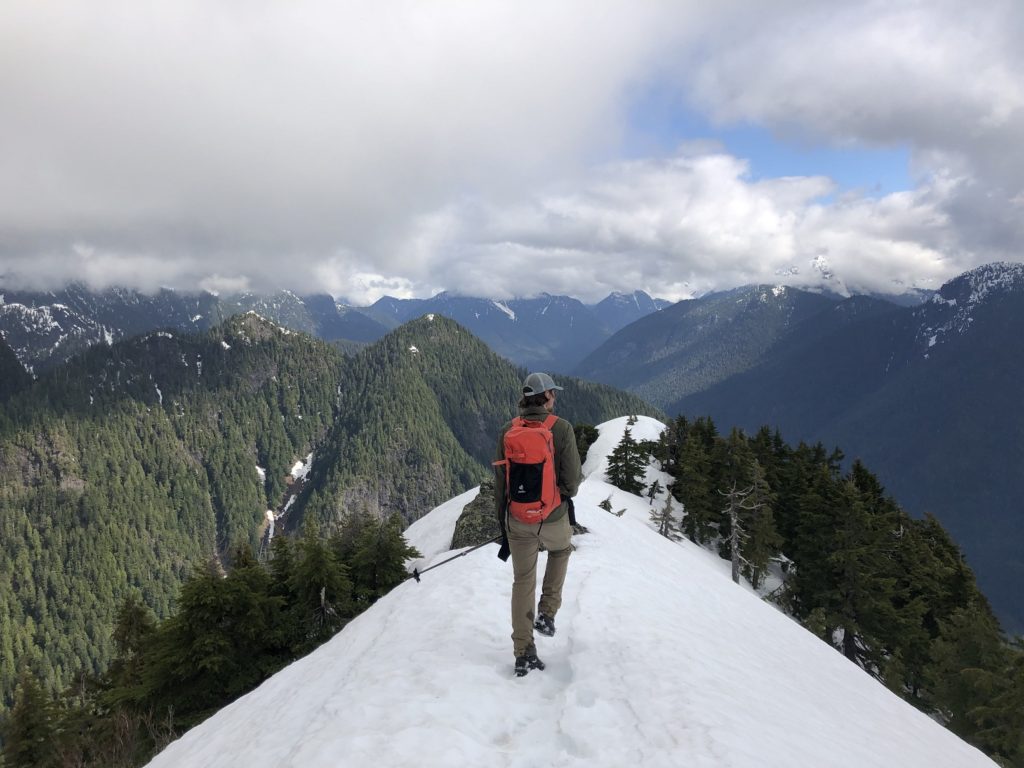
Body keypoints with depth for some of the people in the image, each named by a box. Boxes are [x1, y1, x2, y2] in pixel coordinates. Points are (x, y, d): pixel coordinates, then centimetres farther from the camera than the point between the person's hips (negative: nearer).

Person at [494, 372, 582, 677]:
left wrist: (503, 524, 14)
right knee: (561, 549, 33)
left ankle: (523, 654, 19)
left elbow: (500, 483, 4)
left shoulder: (507, 431, -2)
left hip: (518, 520, 2)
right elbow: (571, 481, -14)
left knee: (522, 582, 15)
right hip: (554, 518, -2)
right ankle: (547, 613, 25)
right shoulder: (562, 428, -13)